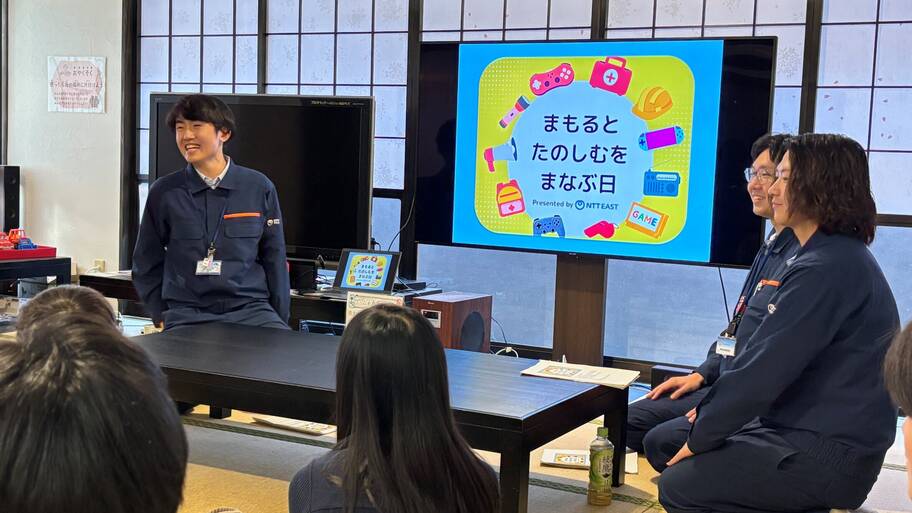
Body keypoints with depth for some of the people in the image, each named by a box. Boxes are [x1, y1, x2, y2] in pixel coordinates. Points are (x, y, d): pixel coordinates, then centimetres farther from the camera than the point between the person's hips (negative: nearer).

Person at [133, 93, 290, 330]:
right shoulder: (164, 192, 5)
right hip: (186, 313, 0)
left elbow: (275, 261, 11)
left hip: (250, 309, 1)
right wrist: (163, 316, 6)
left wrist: (280, 321, 8)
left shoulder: (260, 189, 5)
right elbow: (146, 266, 14)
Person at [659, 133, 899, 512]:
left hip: (825, 458, -10)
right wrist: (715, 410, 10)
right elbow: (764, 355, 16)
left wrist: (701, 437, -11)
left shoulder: (825, 269, -22)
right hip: (814, 433, 10)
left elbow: (763, 369, -23)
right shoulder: (838, 256, 14)